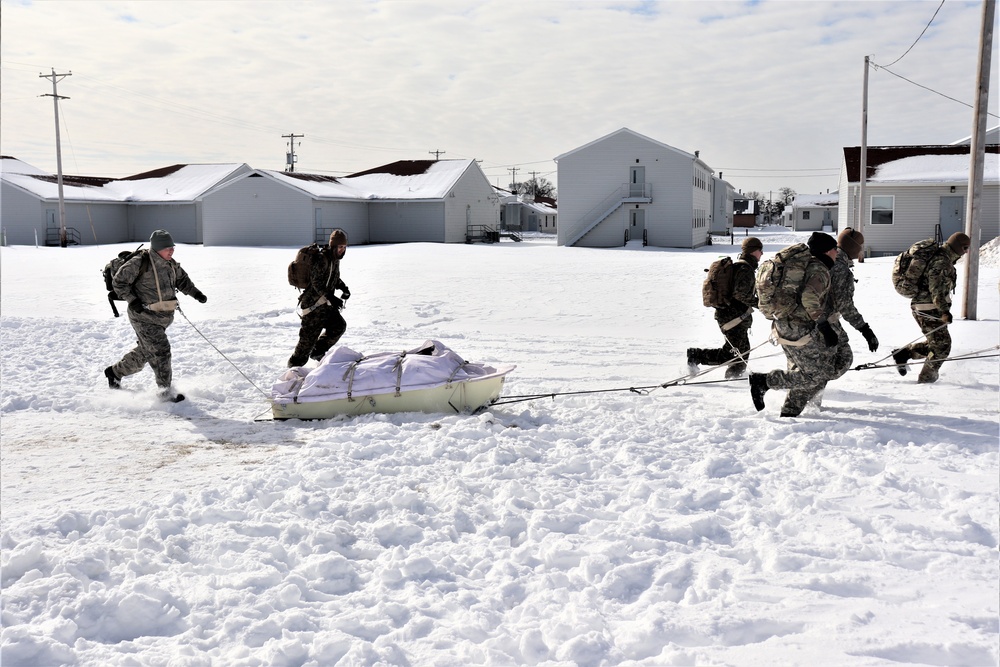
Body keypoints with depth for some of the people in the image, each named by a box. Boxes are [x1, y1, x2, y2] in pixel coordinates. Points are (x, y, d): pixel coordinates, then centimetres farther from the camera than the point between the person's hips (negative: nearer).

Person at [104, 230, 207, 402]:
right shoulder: (140, 263, -16)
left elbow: (182, 280, 21)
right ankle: (166, 391, -2)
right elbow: (119, 281, -10)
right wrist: (132, 300, -17)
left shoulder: (171, 264, 6)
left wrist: (196, 293, 8)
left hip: (162, 317, 8)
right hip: (144, 317, -8)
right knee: (160, 351, -12)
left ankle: (115, 372, 41)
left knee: (144, 352, 19)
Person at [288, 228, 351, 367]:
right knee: (309, 336, -4)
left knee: (339, 326, 8)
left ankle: (318, 352, 23)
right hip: (313, 304, -9)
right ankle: (295, 365, 11)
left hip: (325, 303, 9)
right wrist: (331, 297, -30)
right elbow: (317, 283, -24)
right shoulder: (321, 259, -21)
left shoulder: (335, 259, 8)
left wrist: (343, 288, 3)